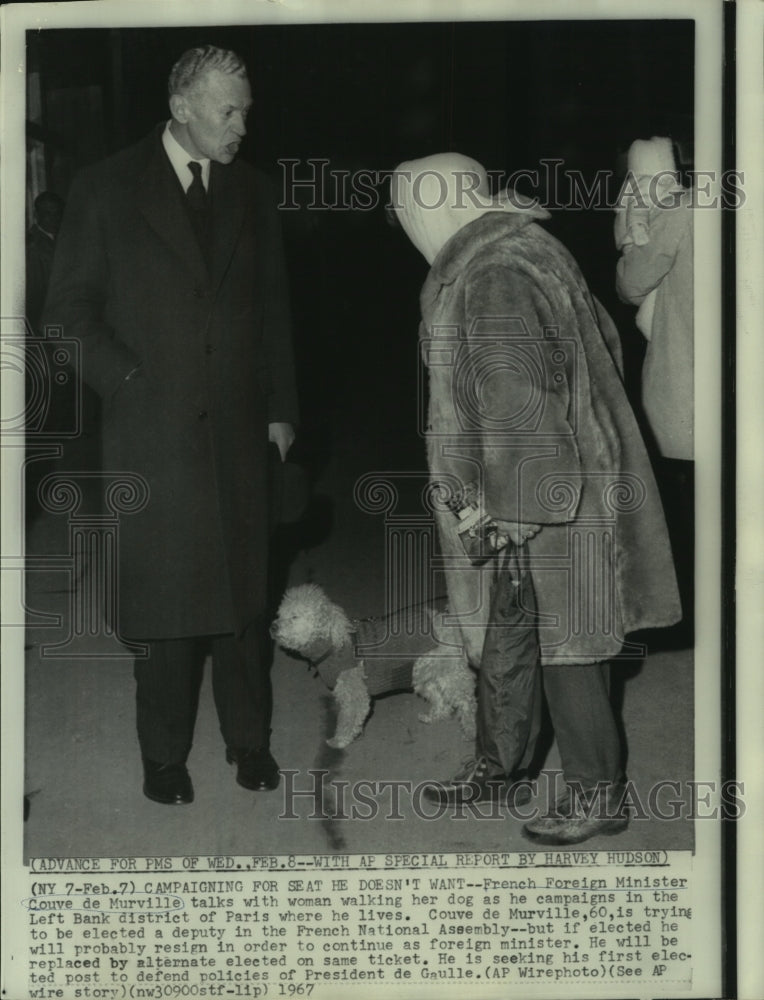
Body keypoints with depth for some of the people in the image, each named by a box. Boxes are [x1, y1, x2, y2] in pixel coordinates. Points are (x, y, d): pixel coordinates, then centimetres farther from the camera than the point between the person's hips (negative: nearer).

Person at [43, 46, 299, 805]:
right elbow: (69, 307, 1)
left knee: (243, 592, 6)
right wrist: (128, 379, -9)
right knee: (163, 597, 1)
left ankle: (250, 741, 19)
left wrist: (280, 407, 10)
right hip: (152, 428, -3)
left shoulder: (251, 191, 11)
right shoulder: (109, 188, 0)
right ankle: (164, 756, 13)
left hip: (237, 426, 3)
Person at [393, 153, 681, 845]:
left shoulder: (493, 281, -22)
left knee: (563, 642, 0)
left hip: (541, 497, -10)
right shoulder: (527, 249, 8)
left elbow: (520, 403, -26)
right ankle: (500, 760, 34)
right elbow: (602, 338, 16)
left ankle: (599, 794, 12)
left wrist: (514, 509, -21)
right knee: (501, 627, 19)